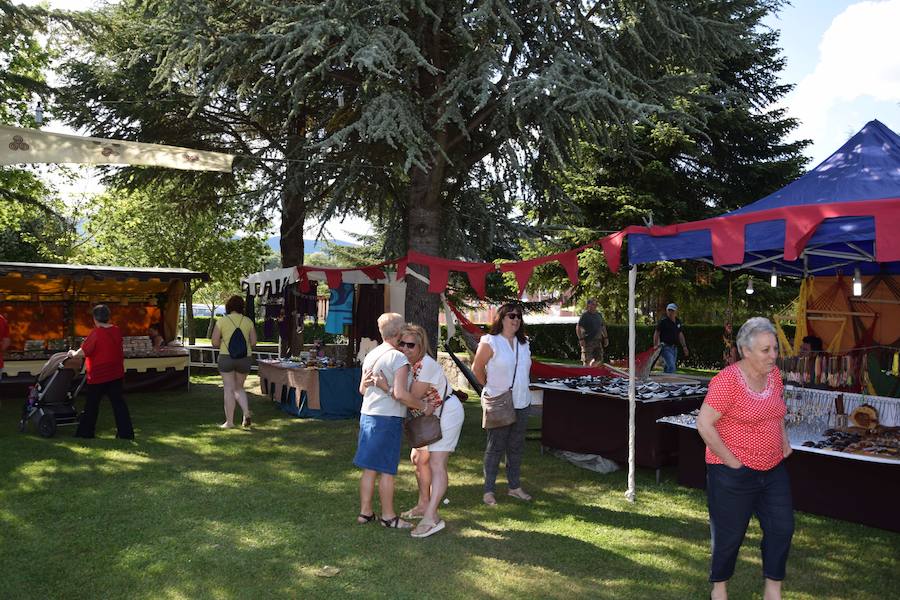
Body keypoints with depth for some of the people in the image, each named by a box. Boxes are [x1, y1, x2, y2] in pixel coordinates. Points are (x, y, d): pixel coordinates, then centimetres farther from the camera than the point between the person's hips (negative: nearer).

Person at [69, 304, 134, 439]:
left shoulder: (95, 333, -16)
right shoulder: (117, 331, 1)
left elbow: (83, 352, -12)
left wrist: (73, 353, 6)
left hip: (98, 376, -5)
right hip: (116, 374, 5)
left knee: (92, 405, 10)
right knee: (118, 402, 7)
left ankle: (85, 432, 21)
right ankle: (126, 432, 6)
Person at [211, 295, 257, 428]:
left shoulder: (222, 320, -2)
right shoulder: (248, 321, 3)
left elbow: (214, 342, -4)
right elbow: (253, 342, 2)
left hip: (226, 357, -2)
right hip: (244, 359, 2)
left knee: (229, 389, 4)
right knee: (239, 388, 17)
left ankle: (229, 421, 6)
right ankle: (246, 413, -4)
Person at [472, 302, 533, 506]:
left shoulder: (523, 343, 8)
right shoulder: (490, 342, -11)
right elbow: (477, 368, -5)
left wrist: (520, 389, 13)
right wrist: (491, 387, 3)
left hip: (521, 403, 6)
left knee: (516, 447, 15)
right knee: (495, 447, 2)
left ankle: (515, 486, 28)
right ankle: (488, 490, 13)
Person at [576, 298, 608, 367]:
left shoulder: (599, 315, 15)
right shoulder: (585, 315, -6)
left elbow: (603, 327, 25)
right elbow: (578, 328, -10)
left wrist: (606, 338, 19)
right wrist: (581, 339, -17)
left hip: (597, 341, 7)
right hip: (587, 341, -6)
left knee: (599, 359, 6)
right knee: (587, 361, -5)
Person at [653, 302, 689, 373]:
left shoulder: (678, 321, 12)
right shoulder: (663, 321, -8)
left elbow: (680, 334, 19)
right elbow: (656, 333, -8)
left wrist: (684, 346, 14)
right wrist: (655, 345, -16)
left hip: (674, 348, 7)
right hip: (666, 347, -7)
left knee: (667, 367, 13)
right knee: (672, 367, -18)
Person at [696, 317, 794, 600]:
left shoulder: (774, 374, 2)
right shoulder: (728, 380, -22)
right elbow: (704, 424, -22)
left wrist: (784, 441, 10)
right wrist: (732, 461, -18)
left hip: (774, 470, 7)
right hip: (734, 474, -7)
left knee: (782, 528, 11)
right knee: (730, 534, 8)